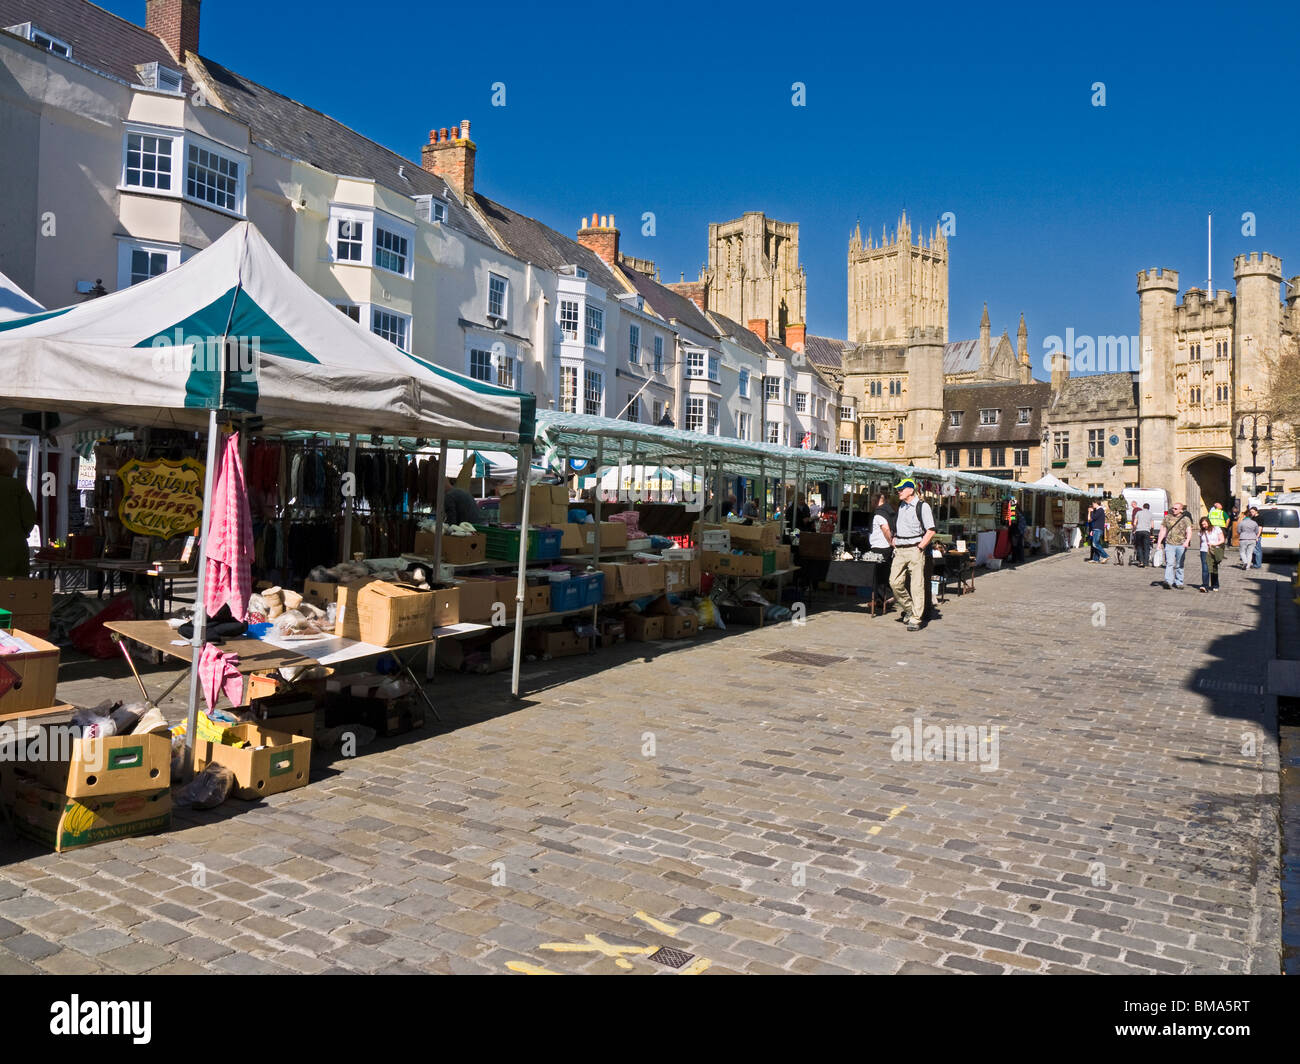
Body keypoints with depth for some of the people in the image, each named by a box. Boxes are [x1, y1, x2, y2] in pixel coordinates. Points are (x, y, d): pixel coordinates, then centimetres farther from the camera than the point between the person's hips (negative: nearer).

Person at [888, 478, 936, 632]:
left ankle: (915, 619, 0)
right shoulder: (899, 507, 15)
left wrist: (919, 548, -12)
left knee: (916, 586, -4)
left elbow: (931, 531, -8)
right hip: (899, 550, 6)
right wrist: (894, 545, 13)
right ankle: (908, 609, 22)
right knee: (895, 583, 1)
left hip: (914, 550, -6)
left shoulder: (922, 506, -5)